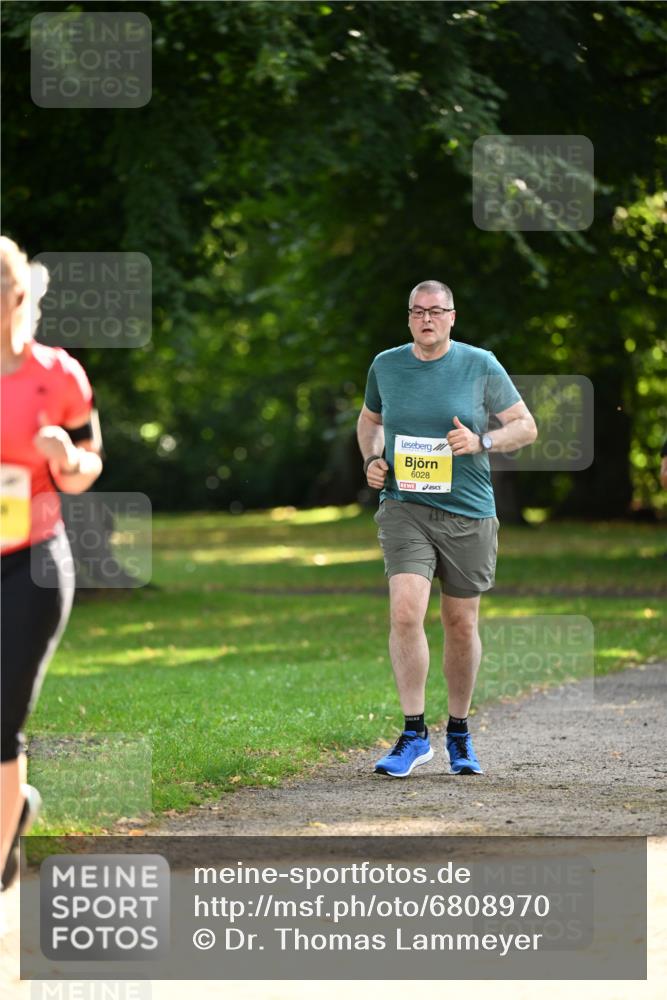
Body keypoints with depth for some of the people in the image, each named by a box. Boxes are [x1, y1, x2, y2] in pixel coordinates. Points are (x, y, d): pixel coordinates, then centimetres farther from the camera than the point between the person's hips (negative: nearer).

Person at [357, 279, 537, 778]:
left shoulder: (481, 365, -1)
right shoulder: (386, 365, 6)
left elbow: (526, 426, 4)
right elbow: (369, 419, 25)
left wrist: (481, 441, -13)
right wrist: (372, 460, 6)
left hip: (468, 513, 0)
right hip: (404, 507, 0)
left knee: (461, 624, 7)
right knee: (405, 610, -19)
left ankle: (460, 733, 25)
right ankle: (415, 733, -12)